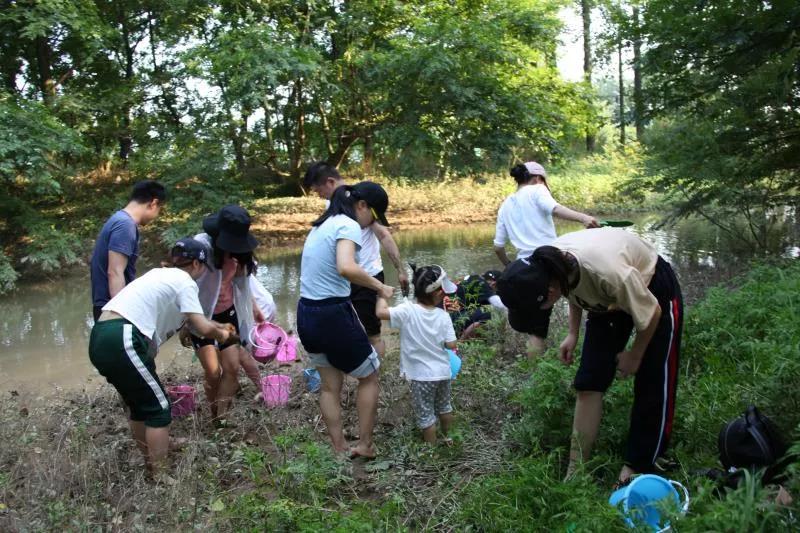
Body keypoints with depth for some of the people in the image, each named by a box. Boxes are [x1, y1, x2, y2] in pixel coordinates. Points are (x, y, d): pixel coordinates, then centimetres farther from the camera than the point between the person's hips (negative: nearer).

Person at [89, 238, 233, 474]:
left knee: (140, 404, 22)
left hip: (101, 338, 9)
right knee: (159, 408, 3)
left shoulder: (161, 274, 26)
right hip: (121, 341, -9)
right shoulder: (184, 282, 0)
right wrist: (223, 335, 14)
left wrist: (217, 326, 41)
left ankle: (150, 468, 33)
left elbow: (189, 318, 37)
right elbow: (203, 328, -6)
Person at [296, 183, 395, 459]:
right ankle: (364, 445, 20)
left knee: (330, 385, 19)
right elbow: (346, 268, -33)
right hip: (332, 314, -8)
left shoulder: (323, 224, 13)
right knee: (369, 376, 12)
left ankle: (338, 449, 26)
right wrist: (380, 286, -22)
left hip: (306, 313, 8)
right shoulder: (349, 226, -15)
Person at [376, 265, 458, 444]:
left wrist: (382, 293, -14)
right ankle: (448, 438, 45)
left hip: (421, 375, -4)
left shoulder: (408, 311, -22)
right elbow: (451, 345, -10)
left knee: (425, 414, 12)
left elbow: (380, 312, -30)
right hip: (443, 372, 4)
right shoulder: (443, 316, -12)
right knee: (444, 407, 27)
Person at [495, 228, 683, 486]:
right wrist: (572, 334, -7)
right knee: (589, 383, -1)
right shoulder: (548, 264, -26)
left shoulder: (608, 272, -45)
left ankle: (640, 465, 15)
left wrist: (634, 356, -11)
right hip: (608, 299, 5)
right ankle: (575, 470, 4)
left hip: (653, 290, -5)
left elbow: (651, 314, -26)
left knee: (652, 383, -1)